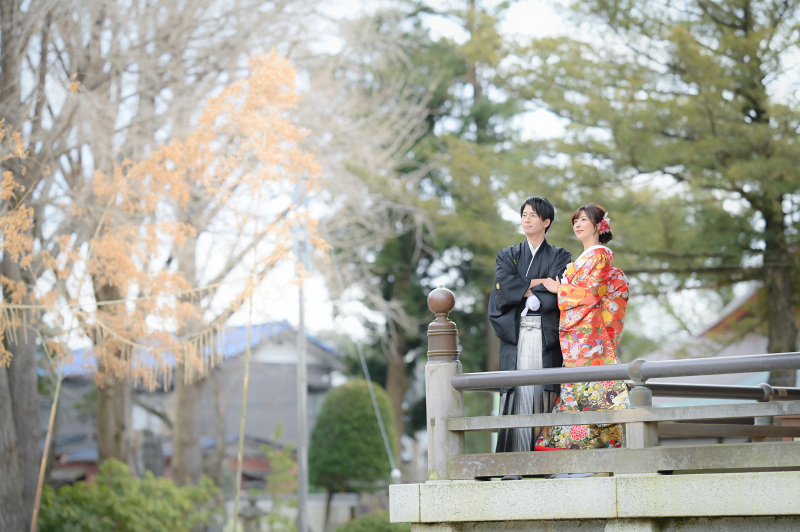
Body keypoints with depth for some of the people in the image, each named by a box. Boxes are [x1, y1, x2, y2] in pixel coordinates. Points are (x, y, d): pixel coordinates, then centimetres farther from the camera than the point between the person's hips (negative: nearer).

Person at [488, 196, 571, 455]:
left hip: (546, 335, -1)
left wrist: (522, 289, -4)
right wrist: (539, 283, -4)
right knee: (518, 395, -9)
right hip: (516, 334, 1)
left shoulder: (559, 257, 13)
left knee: (543, 394, -10)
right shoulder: (507, 256, 19)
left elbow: (555, 293, -3)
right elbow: (504, 285, -1)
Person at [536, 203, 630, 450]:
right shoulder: (583, 259, 22)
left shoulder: (598, 256, -7)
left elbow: (589, 294, -14)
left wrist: (559, 290, -5)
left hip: (587, 334, -9)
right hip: (575, 335, 9)